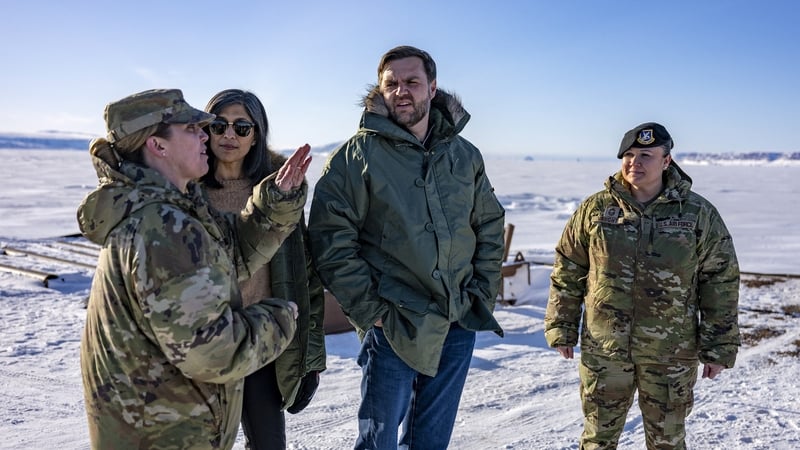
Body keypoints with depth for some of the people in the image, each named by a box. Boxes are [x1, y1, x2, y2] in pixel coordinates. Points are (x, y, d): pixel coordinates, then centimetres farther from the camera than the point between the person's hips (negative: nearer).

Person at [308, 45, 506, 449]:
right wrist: (368, 309, -13)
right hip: (394, 326, -4)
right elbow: (331, 240, -10)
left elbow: (490, 226, 14)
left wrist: (482, 293, 6)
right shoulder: (356, 156, -7)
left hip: (459, 325, 4)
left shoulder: (465, 155, 7)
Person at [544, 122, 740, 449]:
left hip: (671, 354, 0)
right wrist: (562, 329, 3)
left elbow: (721, 283, 0)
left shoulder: (699, 214, -4)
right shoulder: (595, 209, -2)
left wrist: (718, 348, -1)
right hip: (603, 350, 1)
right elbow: (567, 273, 3)